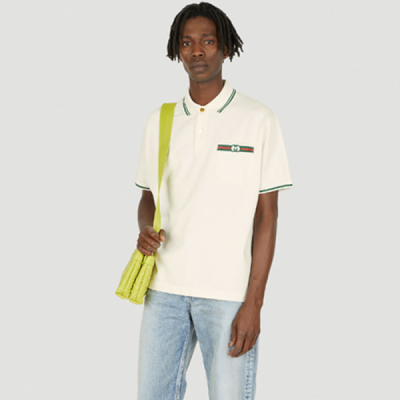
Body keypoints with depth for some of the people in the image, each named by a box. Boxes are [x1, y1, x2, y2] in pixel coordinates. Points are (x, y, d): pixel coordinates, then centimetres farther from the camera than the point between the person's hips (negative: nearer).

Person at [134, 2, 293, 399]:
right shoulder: (160, 120, 10)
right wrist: (145, 230, -7)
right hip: (165, 288, 4)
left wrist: (254, 302, -9)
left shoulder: (258, 120, -2)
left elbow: (266, 214, -4)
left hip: (229, 292, -4)